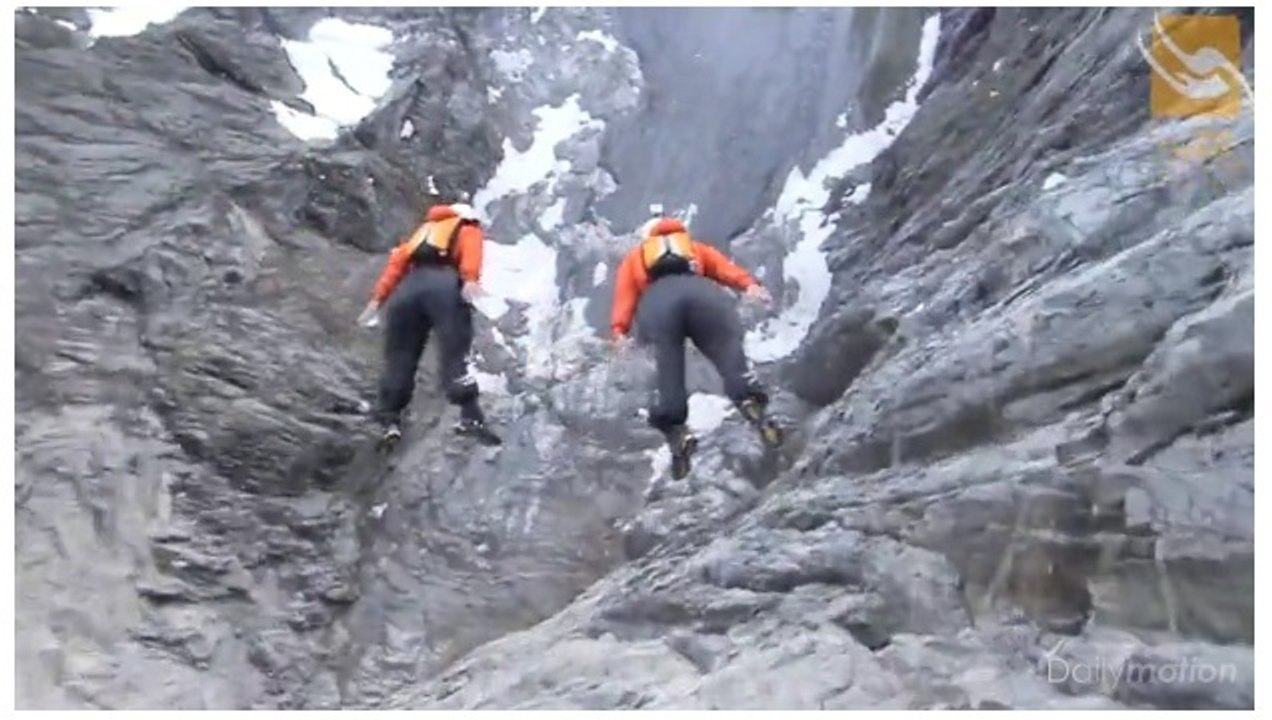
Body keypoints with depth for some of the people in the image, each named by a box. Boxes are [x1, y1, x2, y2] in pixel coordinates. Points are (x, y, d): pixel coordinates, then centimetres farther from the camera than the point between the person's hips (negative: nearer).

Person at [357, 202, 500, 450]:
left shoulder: (425, 228, 40)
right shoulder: (469, 228, 30)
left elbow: (397, 260, 25)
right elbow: (471, 248, 4)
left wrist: (378, 298, 18)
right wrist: (471, 278, -13)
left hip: (409, 286, 4)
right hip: (445, 285, -3)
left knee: (399, 357, 6)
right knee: (455, 354, -11)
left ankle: (390, 423, 1)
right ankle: (471, 417, -23)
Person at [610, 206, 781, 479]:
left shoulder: (633, 258, 40)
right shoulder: (694, 247, 43)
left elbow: (624, 292, 21)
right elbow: (722, 266, 23)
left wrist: (620, 329, 8)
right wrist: (748, 284, 7)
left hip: (656, 301, 0)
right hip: (699, 292, 1)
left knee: (668, 370, 0)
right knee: (728, 352, -3)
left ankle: (676, 430, -17)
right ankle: (751, 403, -26)